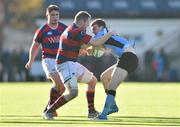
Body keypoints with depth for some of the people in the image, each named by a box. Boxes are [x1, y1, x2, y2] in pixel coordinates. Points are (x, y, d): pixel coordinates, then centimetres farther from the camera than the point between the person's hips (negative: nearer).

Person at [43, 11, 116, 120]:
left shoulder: (73, 29, 13)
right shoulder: (75, 32, -20)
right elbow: (96, 43, -21)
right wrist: (110, 34, -8)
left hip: (72, 64, 11)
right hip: (65, 64, -11)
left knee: (93, 80, 20)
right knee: (73, 92, -23)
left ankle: (91, 111, 26)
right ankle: (49, 111, -12)